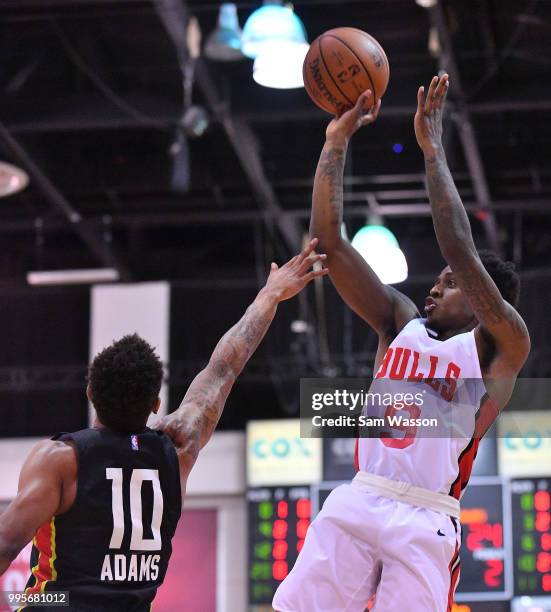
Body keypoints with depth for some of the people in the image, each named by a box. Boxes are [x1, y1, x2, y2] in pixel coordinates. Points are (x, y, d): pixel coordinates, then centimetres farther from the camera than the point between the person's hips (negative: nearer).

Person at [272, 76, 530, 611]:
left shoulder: (499, 347, 3)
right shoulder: (401, 323, 18)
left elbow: (461, 251, -11)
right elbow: (329, 242, 13)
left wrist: (432, 149, -7)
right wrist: (336, 143, 8)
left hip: (425, 525, -4)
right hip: (354, 505, 4)